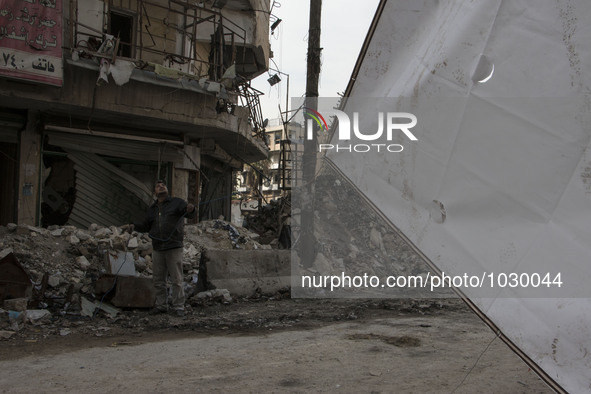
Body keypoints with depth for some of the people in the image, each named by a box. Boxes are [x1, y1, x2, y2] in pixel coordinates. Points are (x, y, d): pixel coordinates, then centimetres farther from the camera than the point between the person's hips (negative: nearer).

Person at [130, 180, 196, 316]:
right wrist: (134, 226, 3)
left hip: (174, 248, -5)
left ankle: (178, 307, 4)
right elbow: (146, 226, 23)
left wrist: (191, 209, -37)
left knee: (176, 280, -3)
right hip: (157, 249, 6)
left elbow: (190, 214, -12)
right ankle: (161, 305, 22)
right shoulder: (152, 209, 19)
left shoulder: (177, 202, 2)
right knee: (158, 280, 11)